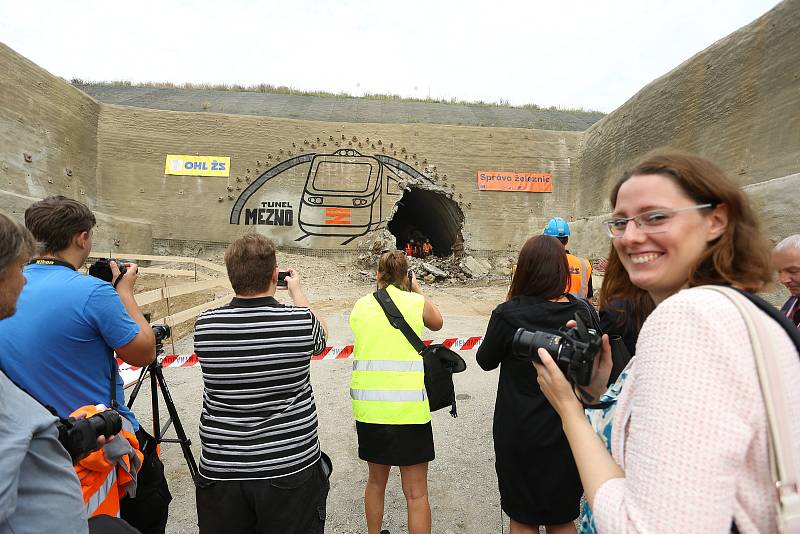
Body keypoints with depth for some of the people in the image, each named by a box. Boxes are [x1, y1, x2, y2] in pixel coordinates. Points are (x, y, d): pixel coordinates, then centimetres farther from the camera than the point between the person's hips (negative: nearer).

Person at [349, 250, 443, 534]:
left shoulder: (360, 305, 3)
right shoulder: (417, 302, -4)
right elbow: (437, 323, 17)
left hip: (368, 405, 4)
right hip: (408, 408, -3)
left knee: (376, 481, 25)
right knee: (416, 492, 9)